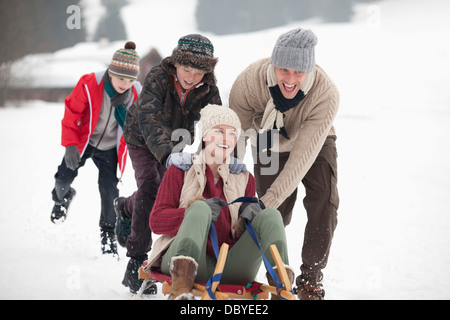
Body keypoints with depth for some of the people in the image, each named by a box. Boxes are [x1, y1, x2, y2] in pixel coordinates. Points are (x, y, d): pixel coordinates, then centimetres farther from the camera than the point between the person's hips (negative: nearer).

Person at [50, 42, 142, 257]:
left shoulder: (136, 94, -18)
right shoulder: (89, 85, -26)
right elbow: (71, 114, -15)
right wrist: (70, 145, -16)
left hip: (109, 148, 0)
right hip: (83, 142, 0)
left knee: (109, 190, -11)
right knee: (63, 178, 4)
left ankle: (108, 233, 12)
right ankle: (62, 198, 44)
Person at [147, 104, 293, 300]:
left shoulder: (244, 179, 22)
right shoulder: (181, 170, 12)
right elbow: (156, 221, 0)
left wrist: (248, 219, -4)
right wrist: (198, 211, -18)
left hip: (229, 270, 3)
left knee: (270, 215, -14)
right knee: (200, 207, -30)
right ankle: (181, 287, -54)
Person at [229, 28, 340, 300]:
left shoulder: (326, 94, -39)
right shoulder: (250, 82, -36)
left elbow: (303, 155, -41)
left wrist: (270, 200, -46)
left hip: (315, 143, -1)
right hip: (270, 143, 1)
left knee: (324, 206, -19)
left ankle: (310, 278, -3)